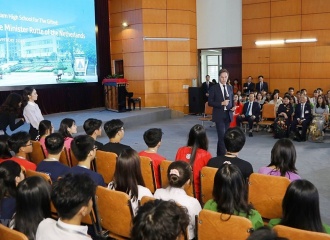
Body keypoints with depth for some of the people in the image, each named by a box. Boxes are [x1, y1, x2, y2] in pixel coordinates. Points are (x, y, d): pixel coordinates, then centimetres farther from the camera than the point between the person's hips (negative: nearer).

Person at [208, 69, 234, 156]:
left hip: (228, 115, 5)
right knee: (222, 136, -12)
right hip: (219, 115, -5)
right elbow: (210, 103, -9)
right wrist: (221, 103, -20)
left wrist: (233, 107, -2)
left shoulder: (230, 88, 10)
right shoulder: (214, 88, -6)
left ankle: (219, 155, 23)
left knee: (225, 136, 11)